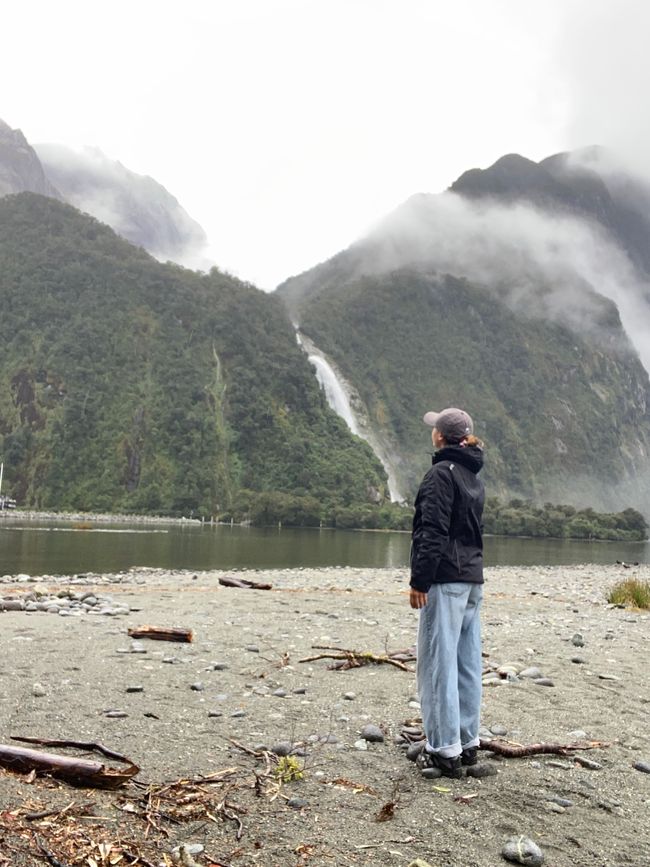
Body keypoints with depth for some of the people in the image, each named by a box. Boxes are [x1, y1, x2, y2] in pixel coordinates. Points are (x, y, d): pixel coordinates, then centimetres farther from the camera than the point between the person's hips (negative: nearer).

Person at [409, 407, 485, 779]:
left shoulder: (442, 472, -11)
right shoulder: (474, 477, 15)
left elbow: (433, 532, -18)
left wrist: (419, 581, -16)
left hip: (446, 580, -9)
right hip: (473, 580, 9)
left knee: (438, 664, -2)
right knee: (467, 664, 13)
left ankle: (445, 750, 5)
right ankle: (468, 743, 23)